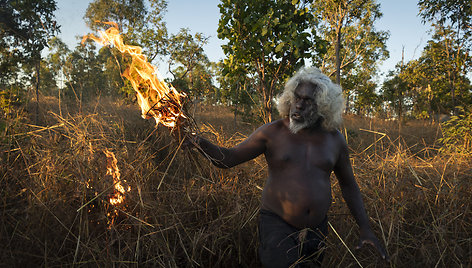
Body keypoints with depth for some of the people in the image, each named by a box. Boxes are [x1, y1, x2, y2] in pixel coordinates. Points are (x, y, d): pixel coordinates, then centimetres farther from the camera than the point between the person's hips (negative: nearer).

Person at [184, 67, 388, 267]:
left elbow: (348, 184, 10)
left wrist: (365, 228, 7)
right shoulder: (273, 132, -8)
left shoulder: (334, 139, 0)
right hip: (277, 224, -3)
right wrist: (200, 143, -26)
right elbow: (228, 158, -8)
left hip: (316, 229, 4)